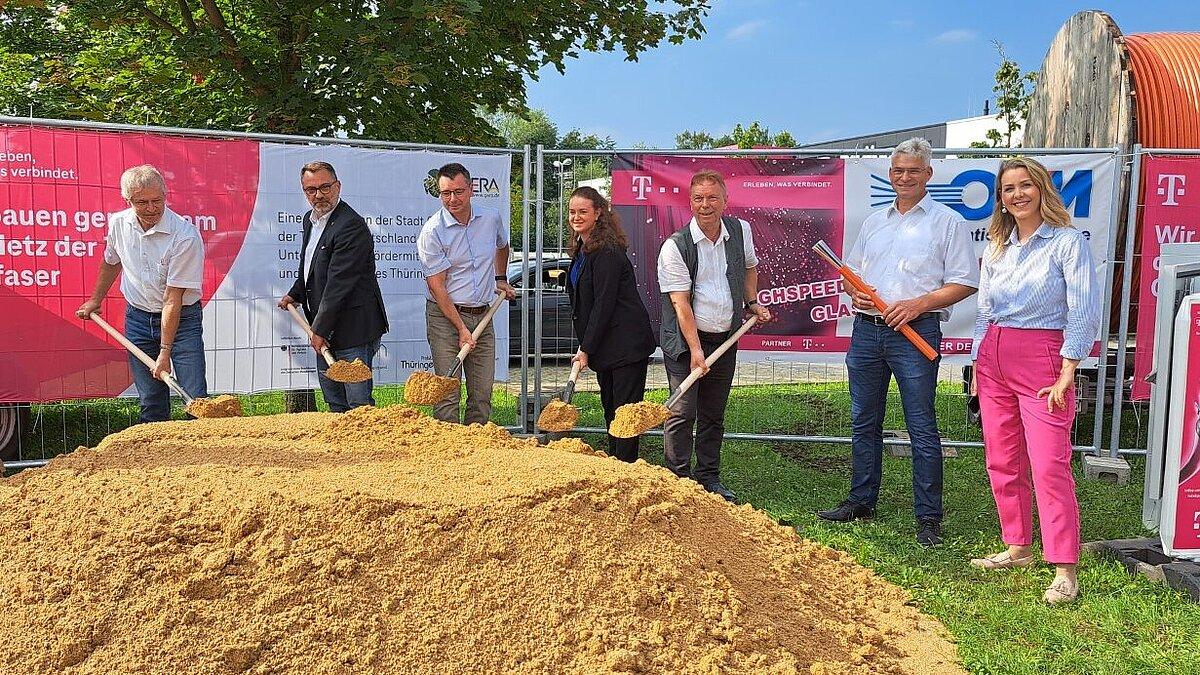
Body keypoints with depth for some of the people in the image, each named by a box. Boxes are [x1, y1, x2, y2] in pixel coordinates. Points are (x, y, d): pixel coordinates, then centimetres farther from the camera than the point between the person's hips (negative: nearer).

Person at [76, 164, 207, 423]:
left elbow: (172, 300, -23)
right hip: (138, 317, 4)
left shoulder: (185, 235, -22)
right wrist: (96, 300, 31)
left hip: (181, 317, -4)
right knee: (150, 403, 7)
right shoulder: (118, 223, -4)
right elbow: (111, 263, 20)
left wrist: (165, 352, -22)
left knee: (196, 400, -12)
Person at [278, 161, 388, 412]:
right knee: (333, 401, 17)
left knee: (358, 403, -5)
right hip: (324, 328, 10)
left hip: (352, 329, -9)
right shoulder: (310, 220, 12)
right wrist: (295, 295, 17)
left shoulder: (351, 226, -19)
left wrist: (320, 329, -20)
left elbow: (339, 283, -22)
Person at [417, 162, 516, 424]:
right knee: (447, 394, -7)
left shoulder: (491, 218, 3)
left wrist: (500, 279, 25)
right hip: (445, 316, -5)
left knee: (483, 394, 7)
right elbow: (436, 286, -13)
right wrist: (461, 329, -17)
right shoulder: (432, 231, -12)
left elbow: (502, 246, 29)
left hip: (483, 315, 5)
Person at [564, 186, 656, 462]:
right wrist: (585, 347, 14)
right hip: (605, 344, 10)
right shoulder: (581, 249, 13)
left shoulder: (607, 252, -17)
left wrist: (586, 348, -17)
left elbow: (604, 304, -19)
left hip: (627, 344, -10)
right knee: (609, 408, 15)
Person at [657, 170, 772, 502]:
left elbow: (750, 266, 26)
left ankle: (708, 477, 23)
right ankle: (678, 481, 3)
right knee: (682, 413, -7)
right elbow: (681, 302, -17)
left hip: (726, 339, 5)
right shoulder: (675, 246, -13)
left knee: (714, 413, 12)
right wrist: (695, 350, -22)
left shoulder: (741, 231, 3)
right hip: (684, 340, -5)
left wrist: (752, 303, 15)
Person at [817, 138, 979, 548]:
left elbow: (964, 282, -4)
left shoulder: (947, 222, 1)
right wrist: (855, 293, -1)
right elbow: (850, 270, 22)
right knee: (864, 422, 12)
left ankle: (928, 517, 5)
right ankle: (861, 502, 24)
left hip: (915, 332, -5)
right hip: (866, 329, 6)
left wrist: (919, 303, -16)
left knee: (921, 427, -3)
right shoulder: (874, 221, 18)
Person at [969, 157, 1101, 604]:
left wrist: (1066, 375, -14)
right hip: (993, 360, 6)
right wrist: (978, 366, 13)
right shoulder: (996, 248, 13)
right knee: (1002, 463, 10)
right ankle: (1018, 549, 23)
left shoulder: (1068, 242, -5)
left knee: (1049, 466, -10)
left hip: (1041, 359, -6)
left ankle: (1065, 572, -5)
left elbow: (1084, 313, -9)